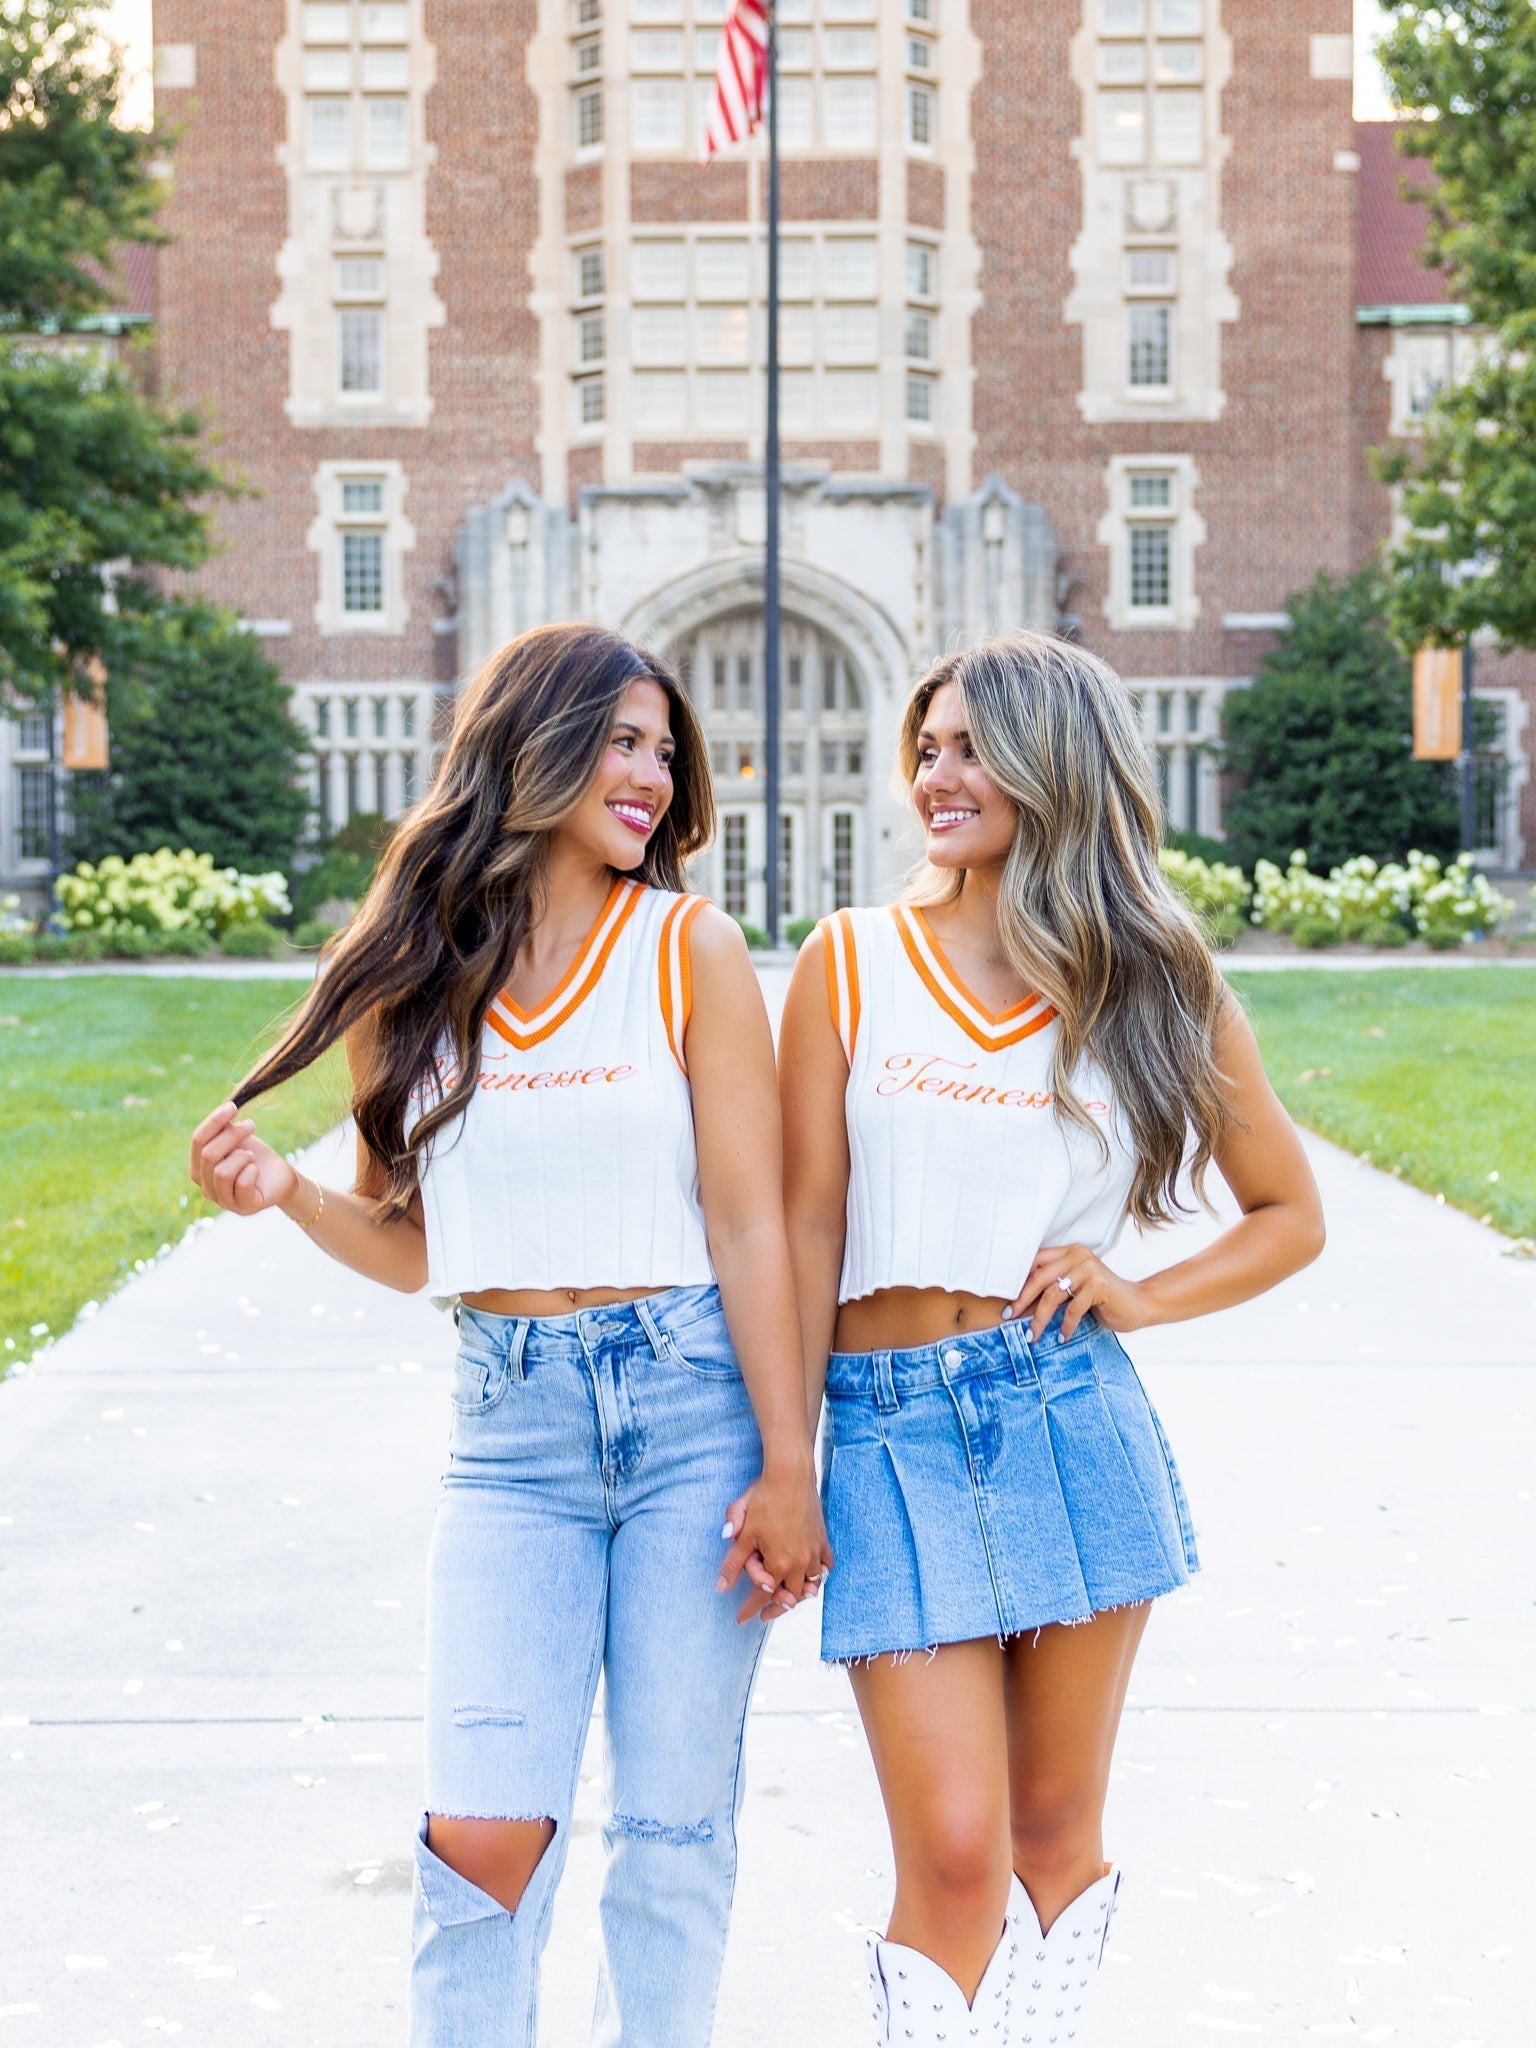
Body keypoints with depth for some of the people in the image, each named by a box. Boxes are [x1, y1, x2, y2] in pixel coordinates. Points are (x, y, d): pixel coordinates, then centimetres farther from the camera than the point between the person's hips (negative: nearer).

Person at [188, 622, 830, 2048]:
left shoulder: (688, 948, -1)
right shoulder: (411, 973, 5)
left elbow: (748, 1221, -3)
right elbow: (410, 1246, 11)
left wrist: (787, 1466, -7)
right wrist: (285, 1193, -9)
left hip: (691, 1399, -1)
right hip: (511, 1421, 1)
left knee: (672, 1827, 5)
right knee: (483, 1835, -6)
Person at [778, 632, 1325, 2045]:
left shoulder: (1157, 985, 6)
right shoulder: (853, 962, 5)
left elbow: (1292, 1214, 15)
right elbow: (807, 1226, 3)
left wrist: (1137, 1298, -1)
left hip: (1073, 1421, 1)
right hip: (889, 1432, -1)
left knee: (1058, 1826, 9)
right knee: (954, 1851, -7)